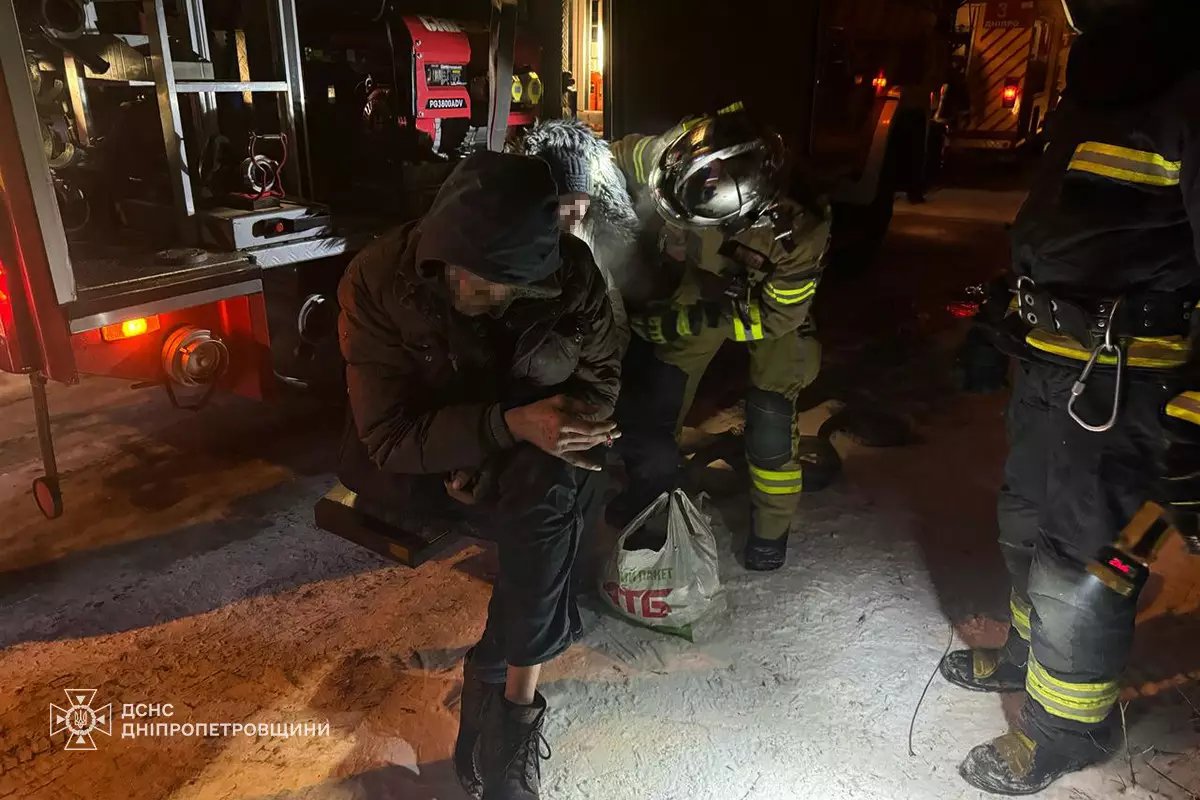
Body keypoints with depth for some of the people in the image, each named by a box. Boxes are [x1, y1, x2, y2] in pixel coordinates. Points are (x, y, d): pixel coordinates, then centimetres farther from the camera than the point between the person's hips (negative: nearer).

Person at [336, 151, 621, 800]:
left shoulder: (573, 272, -17)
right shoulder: (378, 280, -21)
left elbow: (599, 378, -5)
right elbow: (389, 436, -23)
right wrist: (511, 425, -39)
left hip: (526, 461, 2)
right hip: (417, 461, -1)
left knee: (553, 489, -31)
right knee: (551, 502, -28)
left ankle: (496, 684, -14)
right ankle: (516, 706, -8)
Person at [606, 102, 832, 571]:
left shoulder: (799, 228, -42)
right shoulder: (675, 151, -35)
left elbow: (775, 315, -26)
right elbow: (615, 159, -12)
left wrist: (679, 323, -27)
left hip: (771, 298, -3)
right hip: (708, 279, 4)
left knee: (770, 417, -8)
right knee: (651, 388, 3)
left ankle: (772, 526, 20)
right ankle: (650, 483, 31)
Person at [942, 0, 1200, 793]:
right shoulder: (1095, 95, 13)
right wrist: (1001, 323, 26)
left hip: (1121, 381, -9)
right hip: (1048, 363, 9)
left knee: (1081, 561, 2)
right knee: (1031, 523, 23)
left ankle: (1065, 728, 22)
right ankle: (1032, 651, 46)